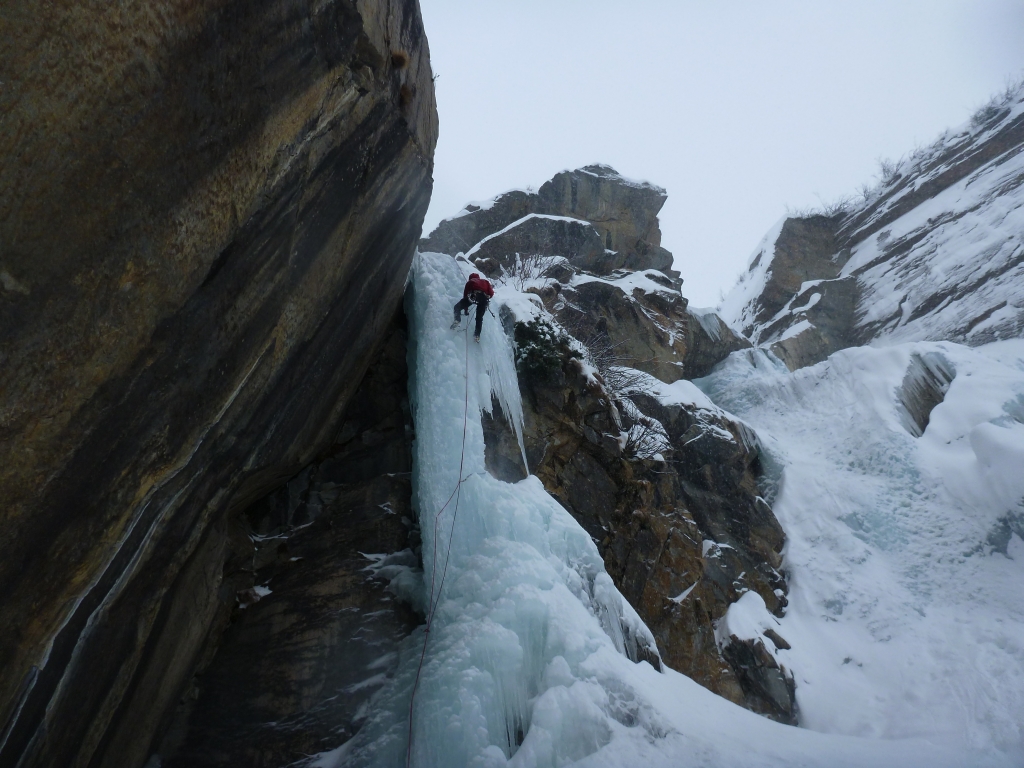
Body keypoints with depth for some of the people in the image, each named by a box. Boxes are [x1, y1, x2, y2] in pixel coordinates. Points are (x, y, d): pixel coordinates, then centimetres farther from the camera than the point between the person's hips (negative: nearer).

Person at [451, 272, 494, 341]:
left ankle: (458, 320, -16)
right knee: (479, 318, 15)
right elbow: (491, 293, 21)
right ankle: (477, 335, 4)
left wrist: (466, 309, 32)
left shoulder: (470, 282, 31)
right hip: (484, 297, 2)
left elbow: (465, 294, 28)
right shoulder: (485, 282, 36)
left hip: (473, 295, -2)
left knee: (457, 307, 10)